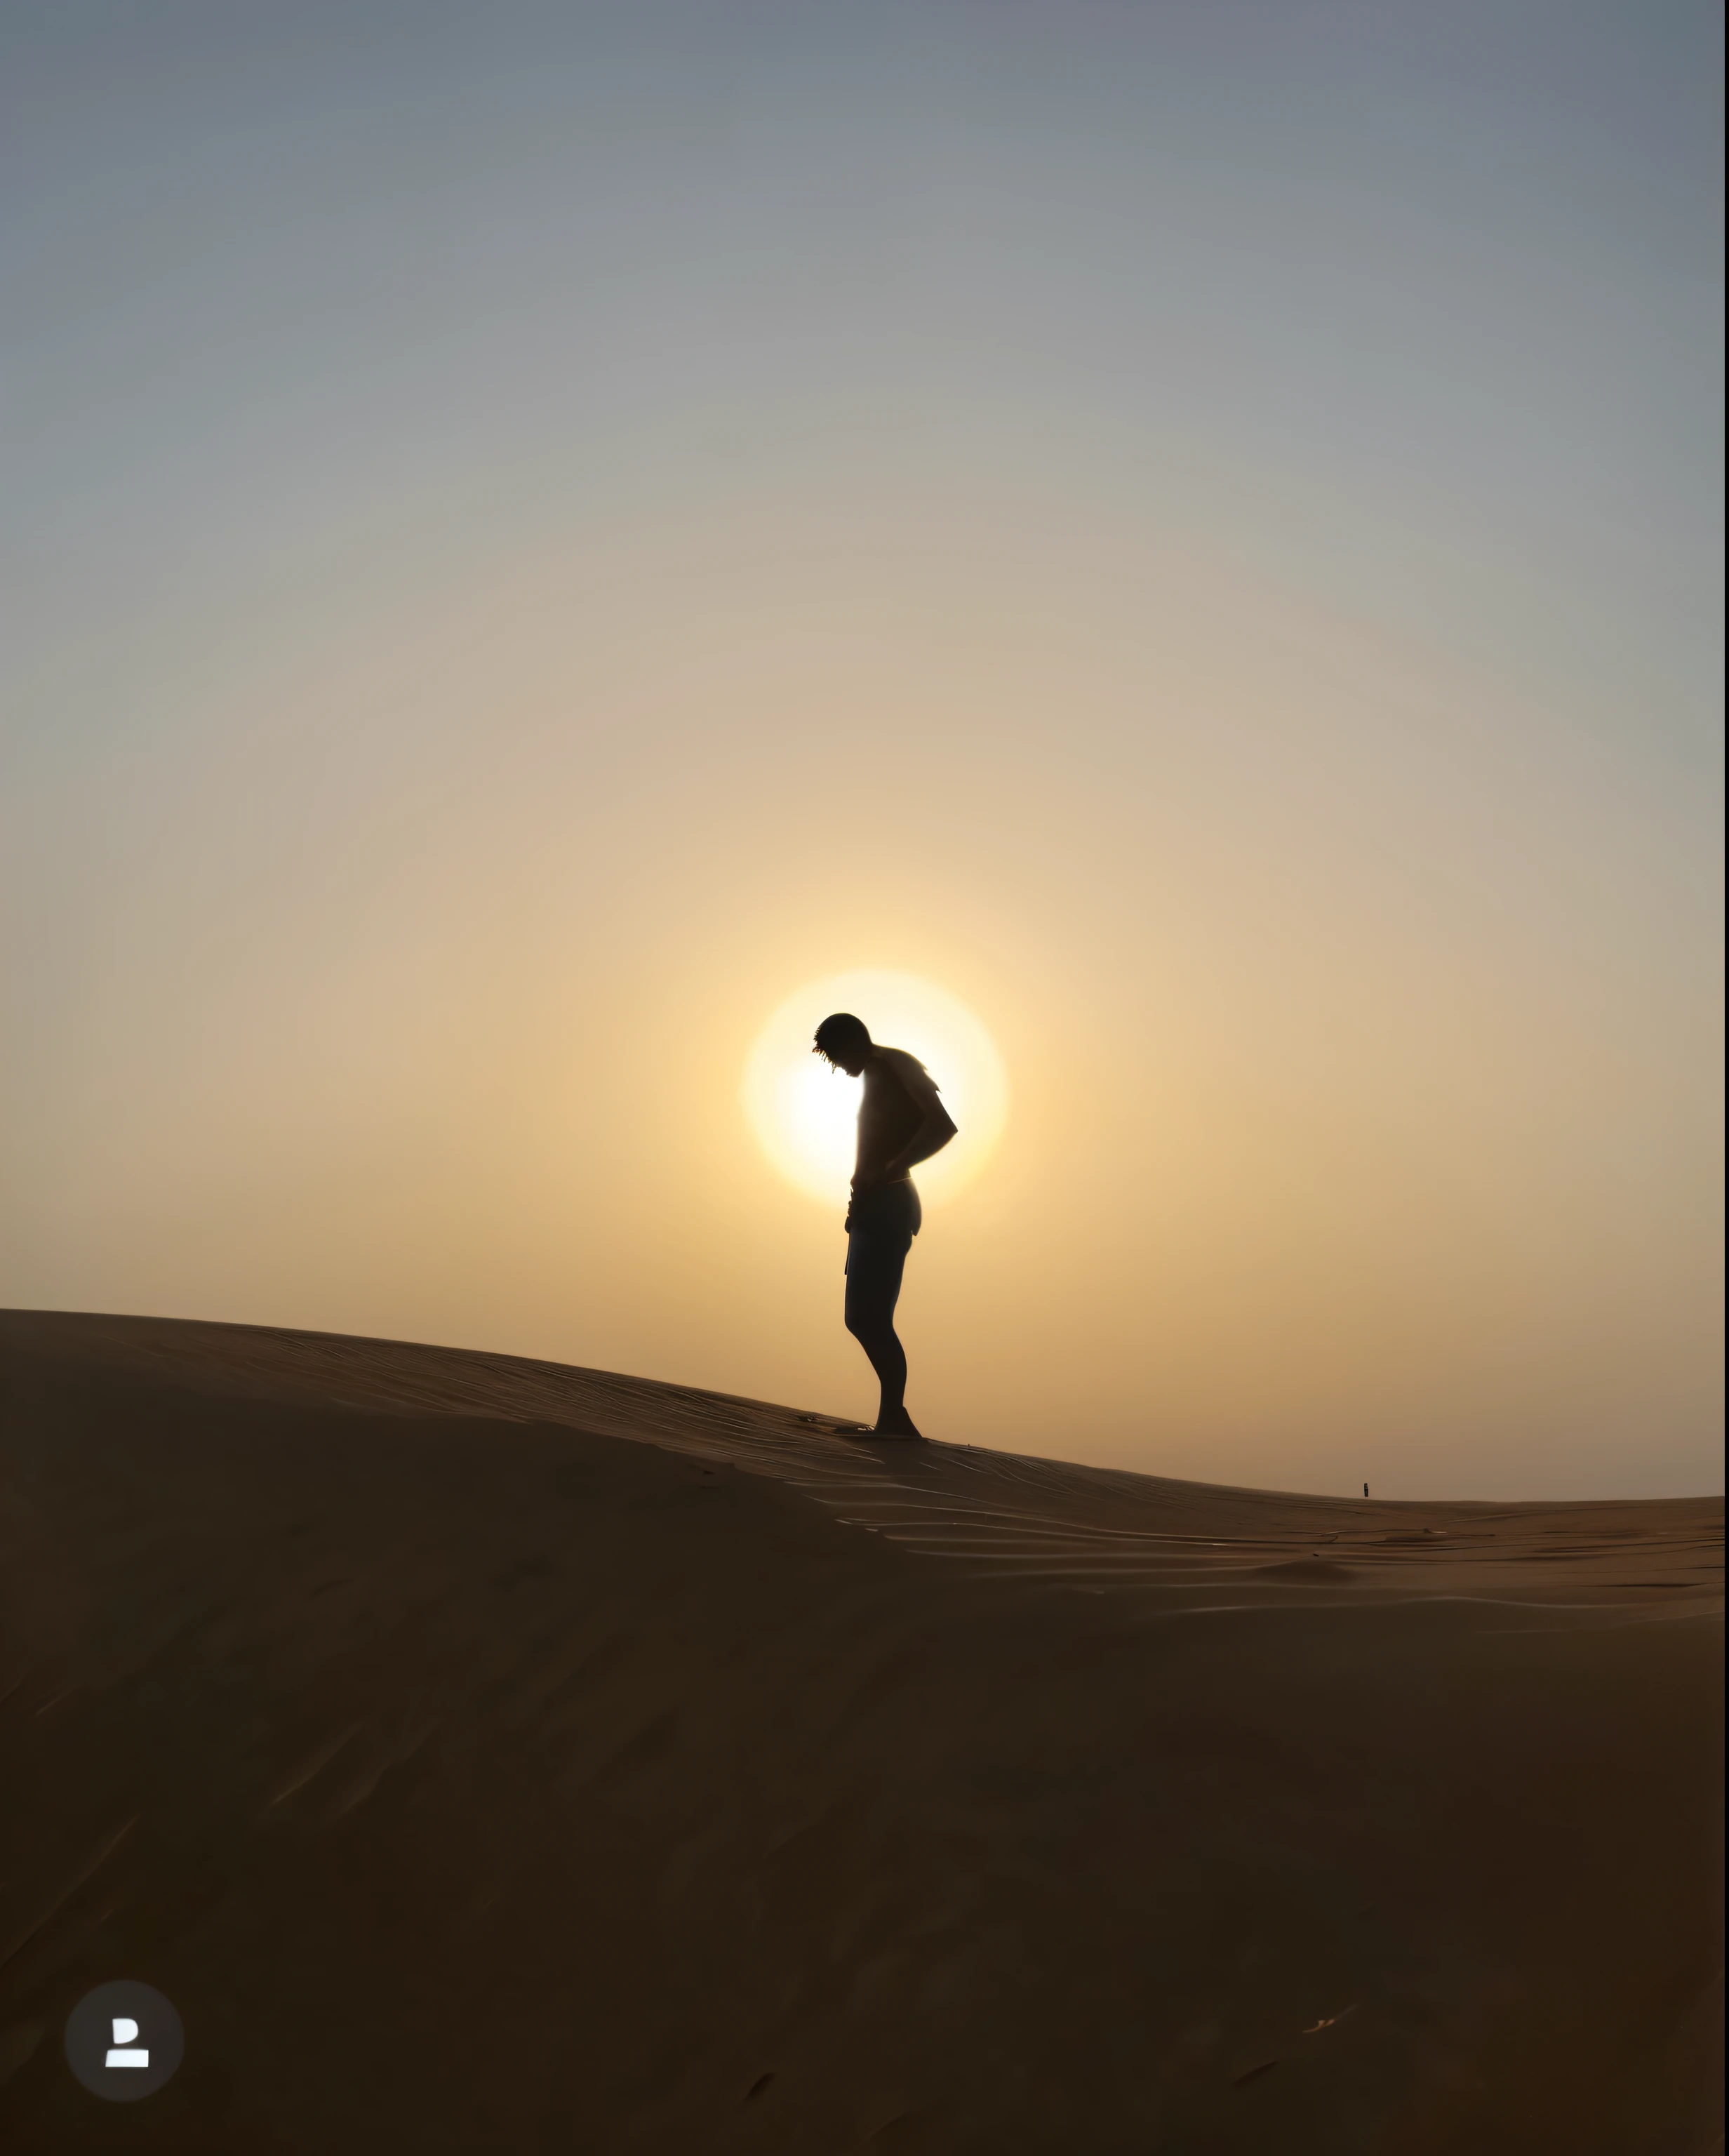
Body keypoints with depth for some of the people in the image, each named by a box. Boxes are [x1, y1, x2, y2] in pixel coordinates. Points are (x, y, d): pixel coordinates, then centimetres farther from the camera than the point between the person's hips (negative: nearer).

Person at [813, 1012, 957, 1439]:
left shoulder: (896, 1066, -5)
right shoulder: (876, 1078, 22)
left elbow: (943, 1125, -20)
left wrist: (888, 1173, -23)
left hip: (887, 1207, -10)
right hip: (876, 1208, 10)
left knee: (870, 1319, -14)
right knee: (864, 1319, 11)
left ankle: (895, 1422, -12)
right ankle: (894, 1421, 13)